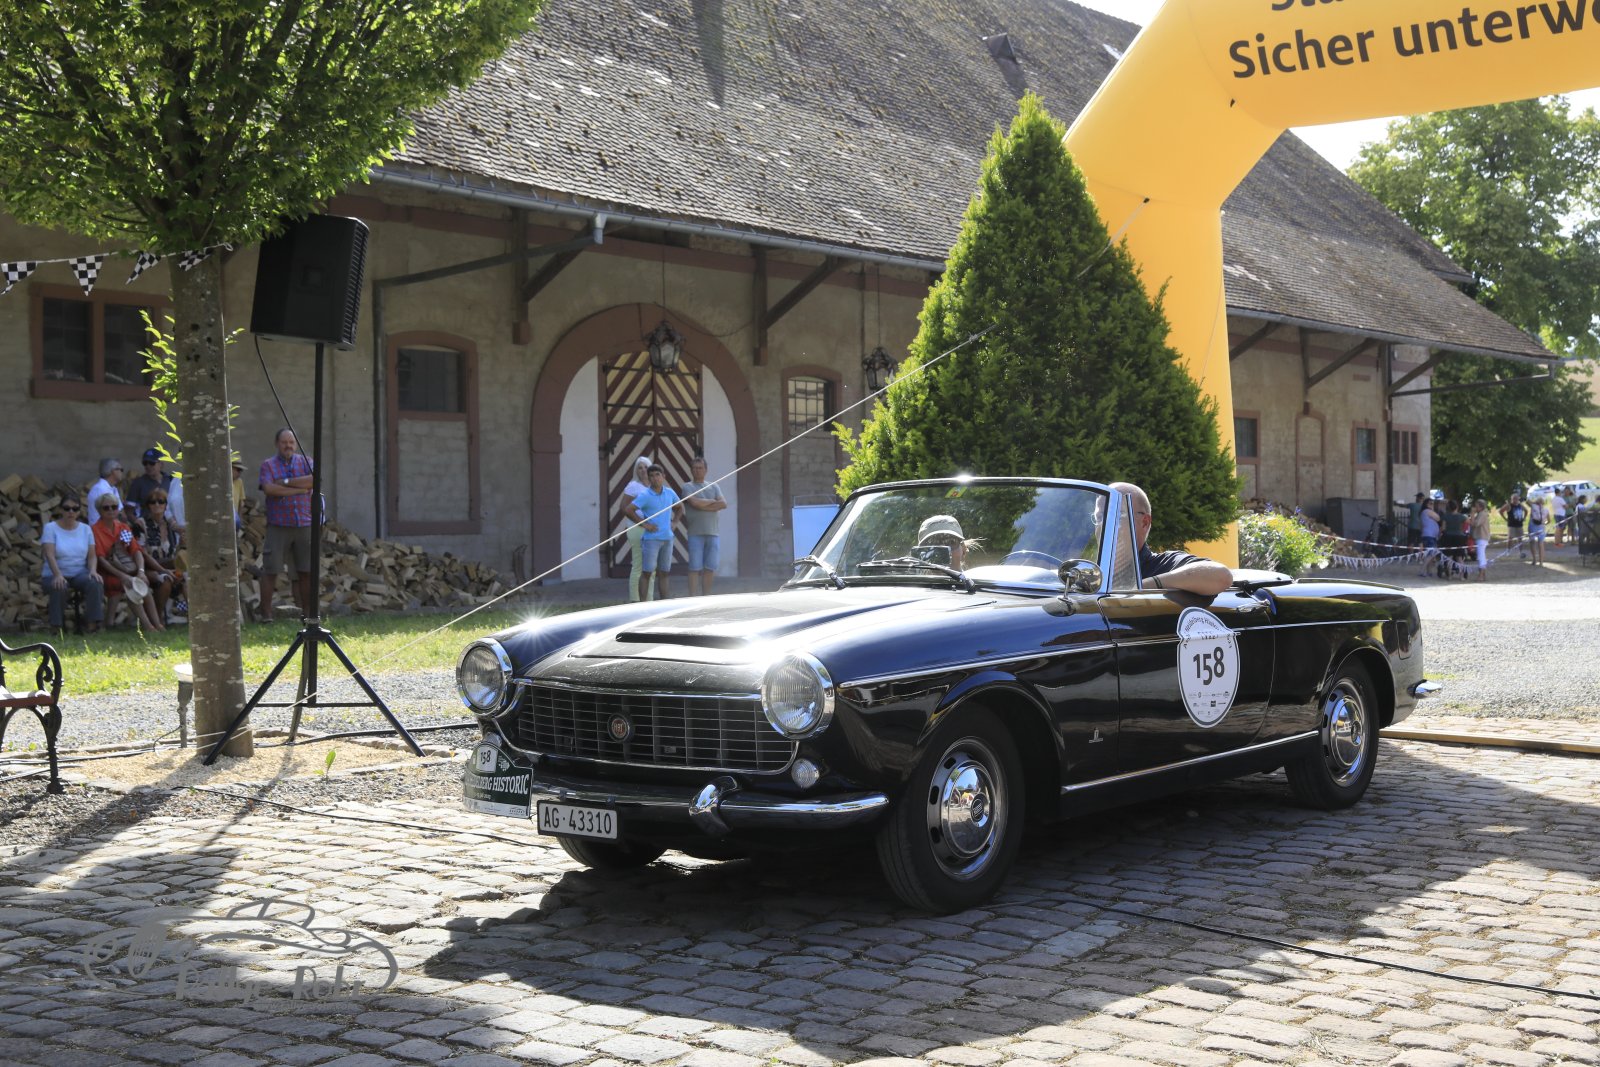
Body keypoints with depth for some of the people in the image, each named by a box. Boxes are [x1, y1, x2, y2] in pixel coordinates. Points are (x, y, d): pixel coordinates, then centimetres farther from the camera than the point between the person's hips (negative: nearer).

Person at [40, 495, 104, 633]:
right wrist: (58, 575, -30)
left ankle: (92, 623, -25)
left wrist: (93, 571, -17)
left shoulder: (86, 529, 10)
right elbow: (50, 555, -13)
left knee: (95, 583, -29)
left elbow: (92, 556, 6)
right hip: (54, 574, -2)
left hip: (80, 573, 2)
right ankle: (56, 626, -23)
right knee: (59, 588, -36)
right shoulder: (50, 528, 0)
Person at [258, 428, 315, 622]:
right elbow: (269, 489, -13)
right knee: (270, 570, -4)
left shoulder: (305, 462, 11)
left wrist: (286, 482, -11)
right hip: (278, 526, -2)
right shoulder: (268, 464, 4)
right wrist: (299, 489, -11)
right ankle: (266, 612, 1)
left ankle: (307, 611, 16)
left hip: (304, 525, 3)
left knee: (306, 571, 6)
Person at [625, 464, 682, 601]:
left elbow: (680, 507, 26)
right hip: (651, 538, -5)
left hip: (667, 538, 5)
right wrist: (644, 524, -13)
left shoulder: (670, 493, 8)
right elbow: (628, 510, -15)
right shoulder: (645, 495, -8)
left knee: (663, 573, 11)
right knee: (646, 573, -5)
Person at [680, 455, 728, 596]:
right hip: (695, 533, -4)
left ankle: (706, 596, 10)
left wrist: (703, 506, -6)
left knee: (710, 568, 2)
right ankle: (693, 598, -6)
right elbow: (694, 502, -12)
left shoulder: (714, 486, 17)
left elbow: (724, 504, 3)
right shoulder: (687, 487, 6)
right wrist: (712, 502, 1)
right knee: (695, 568, -7)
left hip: (712, 533, 4)